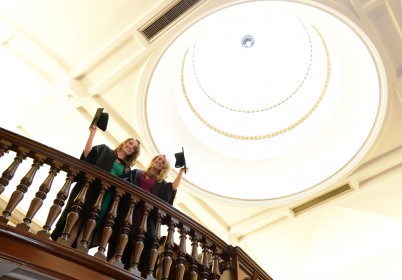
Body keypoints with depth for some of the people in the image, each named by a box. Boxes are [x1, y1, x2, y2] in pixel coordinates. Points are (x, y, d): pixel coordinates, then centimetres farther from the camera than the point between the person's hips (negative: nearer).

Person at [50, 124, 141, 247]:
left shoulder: (126, 168, 20)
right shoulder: (104, 150, 13)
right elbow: (87, 154, -3)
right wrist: (92, 134, -9)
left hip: (106, 197, 3)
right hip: (90, 190, -3)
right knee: (78, 220, -8)